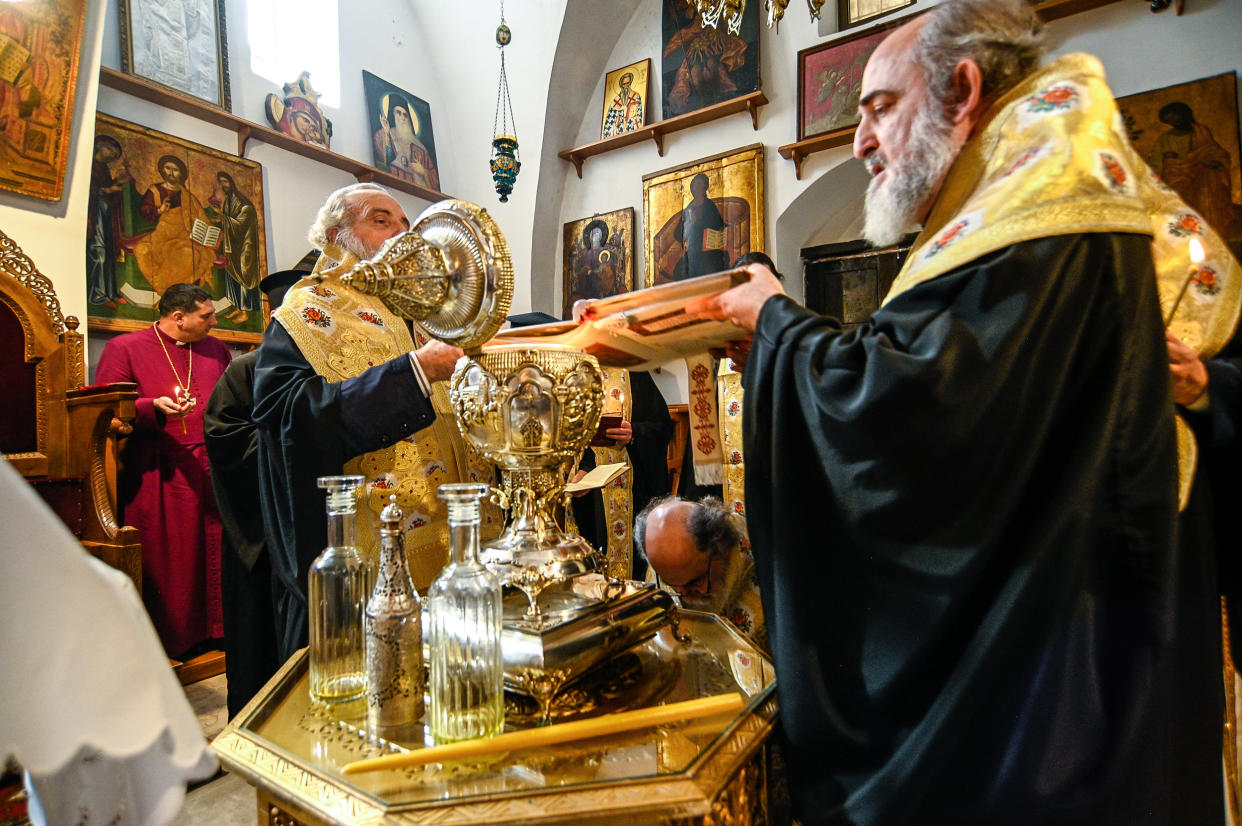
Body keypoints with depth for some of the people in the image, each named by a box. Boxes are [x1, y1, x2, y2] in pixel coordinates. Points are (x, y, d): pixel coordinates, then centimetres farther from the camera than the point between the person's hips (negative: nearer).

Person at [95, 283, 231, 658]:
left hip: (214, 471, 4)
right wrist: (154, 407, -19)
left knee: (216, 556, 5)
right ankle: (169, 641, 16)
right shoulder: (124, 348, 3)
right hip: (160, 475, -3)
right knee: (167, 563, 1)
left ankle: (215, 628, 18)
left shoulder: (215, 349, 15)